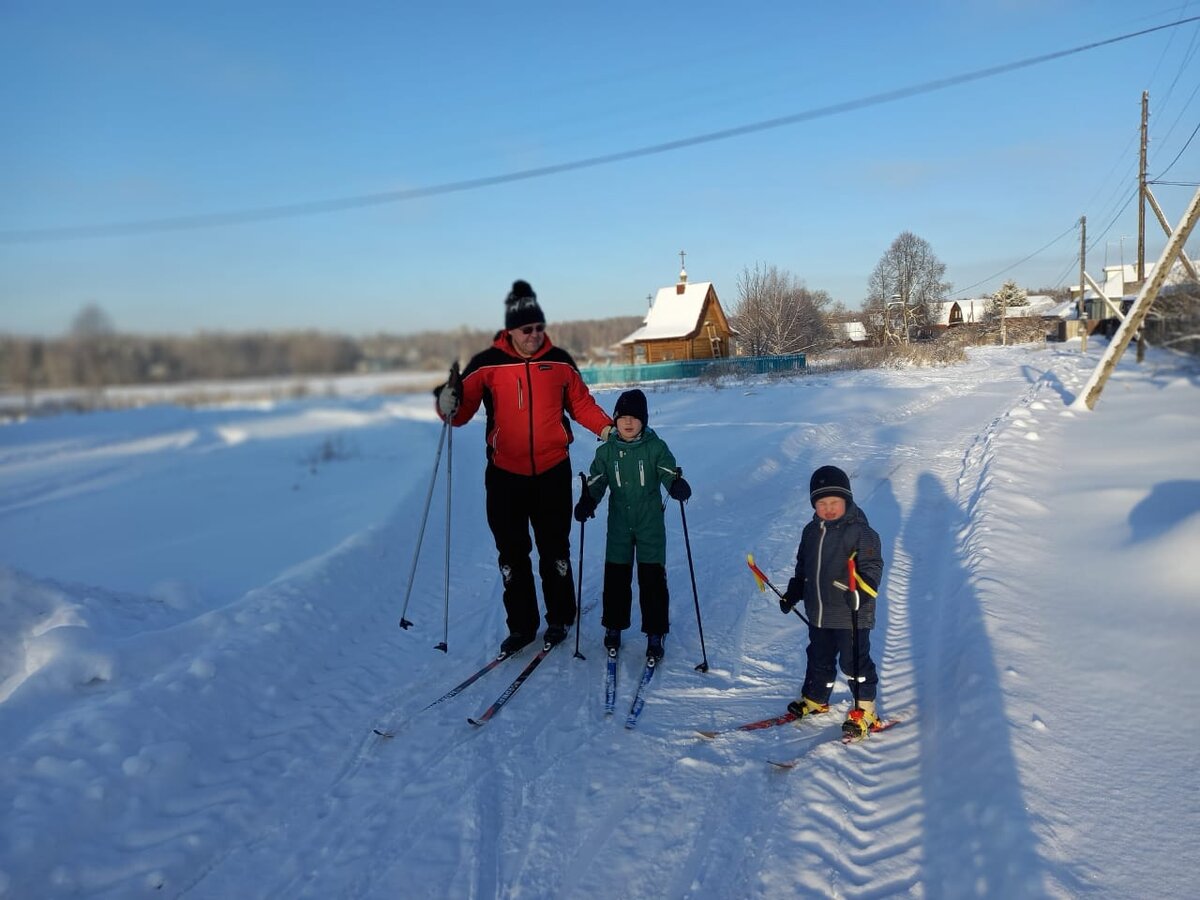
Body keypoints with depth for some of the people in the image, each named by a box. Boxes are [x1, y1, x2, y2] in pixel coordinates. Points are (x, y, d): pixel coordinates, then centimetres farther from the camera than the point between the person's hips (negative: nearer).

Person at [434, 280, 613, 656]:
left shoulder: (559, 361, 0)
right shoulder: (487, 364, -4)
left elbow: (581, 404, 9)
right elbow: (463, 412, -5)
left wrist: (608, 428, -4)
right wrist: (450, 404, -27)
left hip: (552, 470, 0)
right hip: (505, 473, 0)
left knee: (555, 550, 10)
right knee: (512, 553, 8)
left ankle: (559, 618, 27)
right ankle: (521, 625, 22)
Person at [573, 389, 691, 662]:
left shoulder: (656, 447, -2)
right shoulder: (606, 451, 3)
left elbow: (668, 471, -12)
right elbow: (596, 481, 1)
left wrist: (677, 485, -34)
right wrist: (587, 502, -17)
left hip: (650, 524, -2)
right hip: (619, 524, 2)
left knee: (652, 578, -1)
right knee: (615, 577, 6)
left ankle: (655, 633, 11)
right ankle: (613, 627, 25)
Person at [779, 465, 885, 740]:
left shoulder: (860, 531, -14)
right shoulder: (811, 531, 7)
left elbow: (873, 566, -18)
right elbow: (802, 566, 18)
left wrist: (862, 591, -32)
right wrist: (792, 594, 16)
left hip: (851, 615, -6)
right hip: (818, 613, 6)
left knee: (854, 662, 3)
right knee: (819, 659, 20)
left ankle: (865, 710, 19)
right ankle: (815, 699, 38)